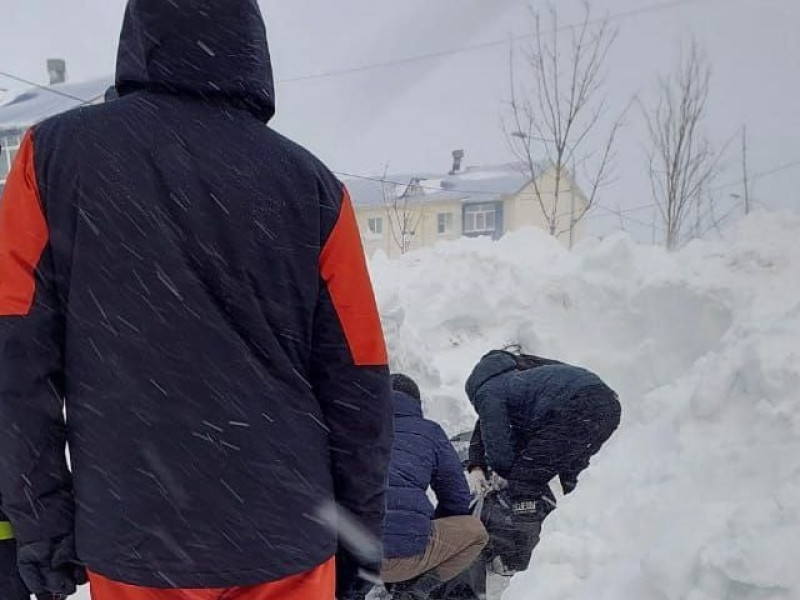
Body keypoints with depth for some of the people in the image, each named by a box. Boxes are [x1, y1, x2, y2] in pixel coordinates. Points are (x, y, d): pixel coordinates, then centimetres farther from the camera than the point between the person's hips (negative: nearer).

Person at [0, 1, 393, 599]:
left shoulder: (56, 153, -6)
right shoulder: (309, 183, -8)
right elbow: (356, 384, -5)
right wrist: (361, 533, 8)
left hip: (131, 535, 1)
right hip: (284, 532, 0)